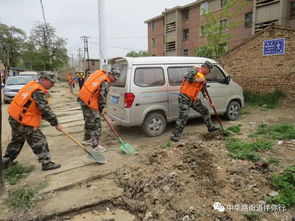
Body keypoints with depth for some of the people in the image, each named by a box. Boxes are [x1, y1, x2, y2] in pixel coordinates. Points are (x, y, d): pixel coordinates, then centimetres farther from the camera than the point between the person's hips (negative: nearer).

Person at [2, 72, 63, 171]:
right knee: (39, 141, -2)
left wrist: (49, 119, 12)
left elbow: (41, 108, 13)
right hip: (24, 122, -10)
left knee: (17, 140, 25)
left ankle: (6, 161, 39)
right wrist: (56, 124, -15)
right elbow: (46, 109, -22)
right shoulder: (38, 92, -20)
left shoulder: (32, 85, 9)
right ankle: (46, 163, 5)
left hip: (14, 118, 10)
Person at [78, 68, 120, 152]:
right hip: (89, 103, -10)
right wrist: (101, 109, 3)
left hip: (82, 98, 10)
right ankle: (96, 145, 6)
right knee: (95, 124, -2)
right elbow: (102, 97, -14)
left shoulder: (100, 73, 6)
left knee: (89, 121, 23)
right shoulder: (105, 83, -19)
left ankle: (86, 139, 38)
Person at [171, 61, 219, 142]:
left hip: (193, 99, 9)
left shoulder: (203, 78, 16)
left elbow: (203, 90, 18)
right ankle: (175, 135, -1)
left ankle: (210, 127, 35)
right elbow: (186, 77, -24)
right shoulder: (196, 70, -8)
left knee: (204, 111, 15)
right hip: (184, 98, -9)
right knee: (183, 117, -12)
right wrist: (198, 80, -20)